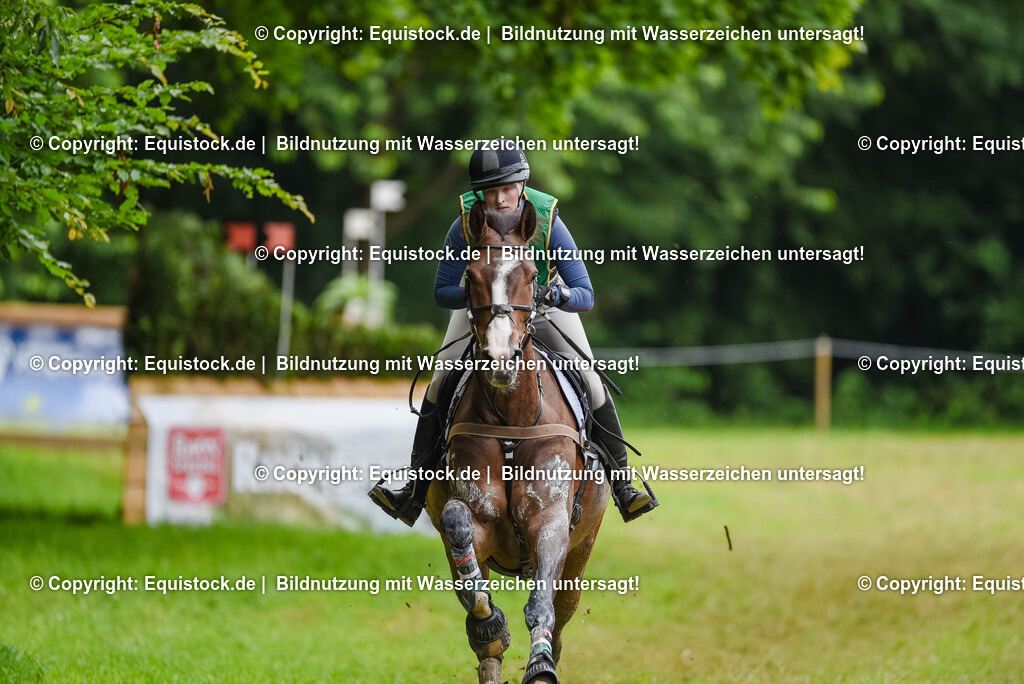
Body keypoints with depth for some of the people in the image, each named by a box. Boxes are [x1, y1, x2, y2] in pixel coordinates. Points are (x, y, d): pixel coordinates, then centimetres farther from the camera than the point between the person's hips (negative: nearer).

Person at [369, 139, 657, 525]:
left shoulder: (547, 222, -33)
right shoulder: (466, 225, -30)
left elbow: (585, 296, -29)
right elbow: (442, 292, -20)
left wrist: (559, 296, -52)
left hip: (544, 304, -1)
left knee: (592, 385, -13)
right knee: (439, 385, -12)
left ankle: (622, 486, 1)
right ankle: (415, 494, -5)